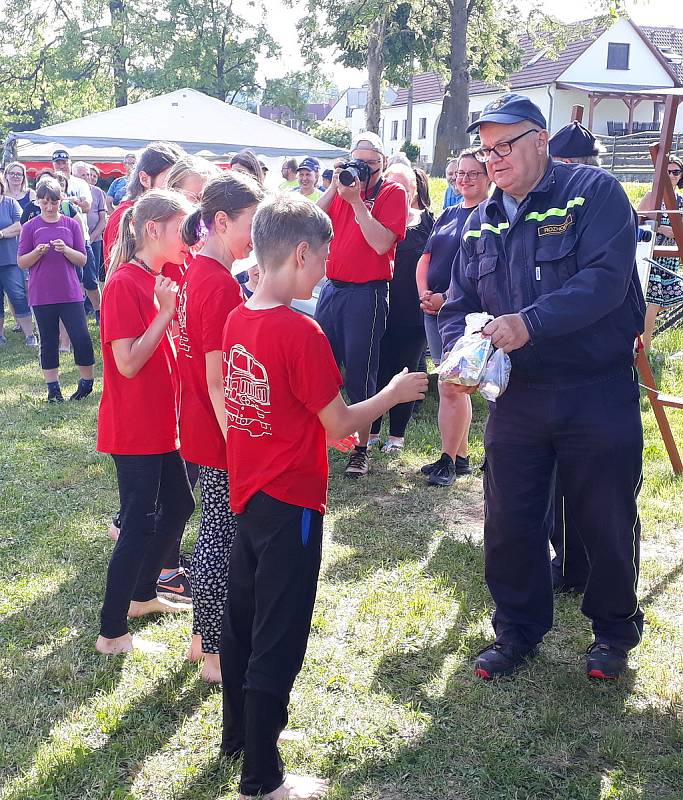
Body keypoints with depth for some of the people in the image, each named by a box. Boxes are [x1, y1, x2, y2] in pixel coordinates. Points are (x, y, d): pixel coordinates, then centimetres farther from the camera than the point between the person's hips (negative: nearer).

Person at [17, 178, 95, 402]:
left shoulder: (72, 225, 4)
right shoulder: (30, 227, 2)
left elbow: (82, 260, 3)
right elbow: (22, 262, 3)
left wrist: (66, 250, -16)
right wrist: (38, 252, -15)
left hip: (70, 293, 0)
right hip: (42, 296, 0)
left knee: (82, 338, -4)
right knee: (48, 342, 7)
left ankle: (87, 382, 14)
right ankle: (53, 389, 15)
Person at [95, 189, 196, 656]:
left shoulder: (161, 281, 9)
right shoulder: (125, 284, -18)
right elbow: (128, 362, -23)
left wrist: (173, 308, 0)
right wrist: (166, 311, -23)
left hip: (162, 422, 9)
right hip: (134, 428, -9)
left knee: (179, 506, 18)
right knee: (141, 524, -3)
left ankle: (143, 594, 37)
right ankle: (112, 632, 10)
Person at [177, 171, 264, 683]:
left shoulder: (197, 274, 6)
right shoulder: (221, 286, -23)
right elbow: (218, 382, -23)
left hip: (200, 428, 9)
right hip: (221, 435, -9)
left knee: (214, 533, 20)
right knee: (223, 542, 3)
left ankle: (203, 637, 34)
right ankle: (217, 655, 18)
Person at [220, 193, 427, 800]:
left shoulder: (237, 320, 1)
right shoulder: (302, 332, -23)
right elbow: (339, 423, -16)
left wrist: (322, 427, 15)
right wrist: (394, 393, -2)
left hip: (248, 494, 8)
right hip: (291, 504, -8)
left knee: (241, 618, 21)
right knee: (278, 642, 4)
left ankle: (237, 733, 39)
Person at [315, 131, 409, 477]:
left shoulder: (393, 193, -4)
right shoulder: (343, 188, 10)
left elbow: (381, 243, -17)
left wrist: (356, 200, -17)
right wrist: (334, 189, -8)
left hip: (367, 293, -5)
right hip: (332, 288, 5)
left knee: (360, 374, 1)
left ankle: (361, 449, 10)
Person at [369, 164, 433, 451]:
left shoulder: (427, 221, 4)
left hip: (413, 312, -1)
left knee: (404, 371, 9)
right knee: (377, 369, 6)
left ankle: (397, 434, 21)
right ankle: (371, 431, 20)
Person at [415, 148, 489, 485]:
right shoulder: (448, 214, 17)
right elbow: (426, 258, 16)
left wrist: (447, 297, -17)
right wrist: (424, 293, -1)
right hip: (434, 309, 7)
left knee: (451, 387, -8)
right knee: (454, 386, 12)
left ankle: (447, 459, 2)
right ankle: (461, 457, 20)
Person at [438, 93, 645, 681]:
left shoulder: (594, 192, -9)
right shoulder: (481, 223, 10)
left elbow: (606, 280, -22)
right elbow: (459, 304, 11)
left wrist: (529, 323, -30)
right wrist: (459, 352, -10)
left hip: (599, 394, -4)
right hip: (516, 396, 5)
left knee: (607, 521, 8)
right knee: (508, 522, 9)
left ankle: (615, 632, 31)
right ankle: (517, 631, 30)